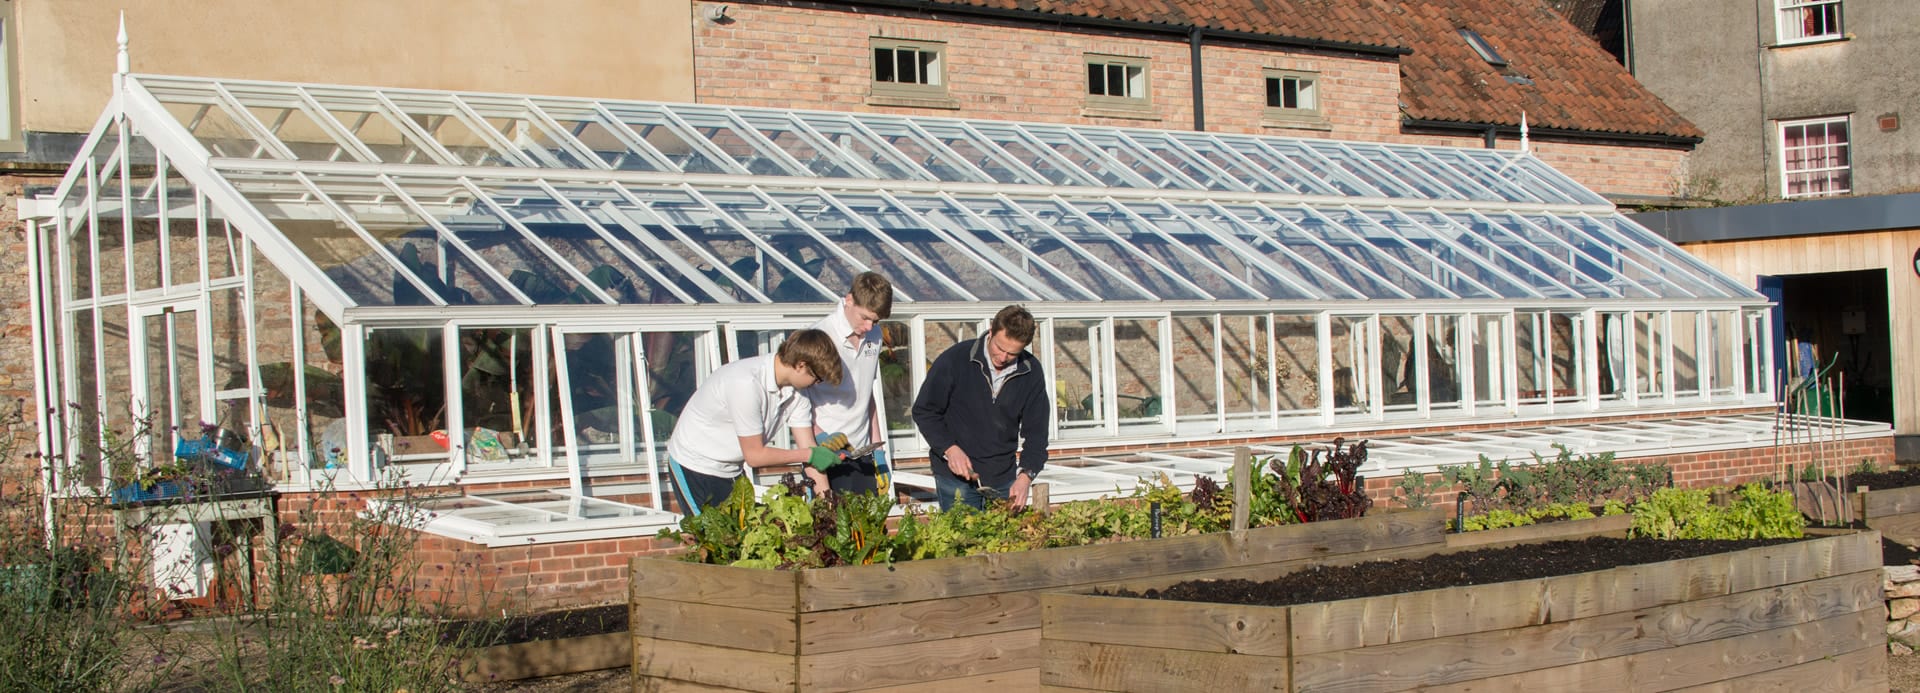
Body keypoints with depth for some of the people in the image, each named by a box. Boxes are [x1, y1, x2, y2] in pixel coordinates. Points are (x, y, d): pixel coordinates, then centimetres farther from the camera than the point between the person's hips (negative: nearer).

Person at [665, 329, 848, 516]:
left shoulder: (794, 393, -9)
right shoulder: (746, 383, -32)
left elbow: (810, 451, -6)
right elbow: (754, 455, -25)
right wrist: (809, 454, -18)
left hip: (731, 470, 7)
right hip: (694, 467, -7)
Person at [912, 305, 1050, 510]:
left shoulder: (1031, 372, -3)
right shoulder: (955, 360, -13)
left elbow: (1036, 431, 1)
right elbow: (924, 411, -4)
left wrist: (1026, 476, -14)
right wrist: (949, 449, -18)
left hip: (1004, 478, 3)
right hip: (955, 476, -3)